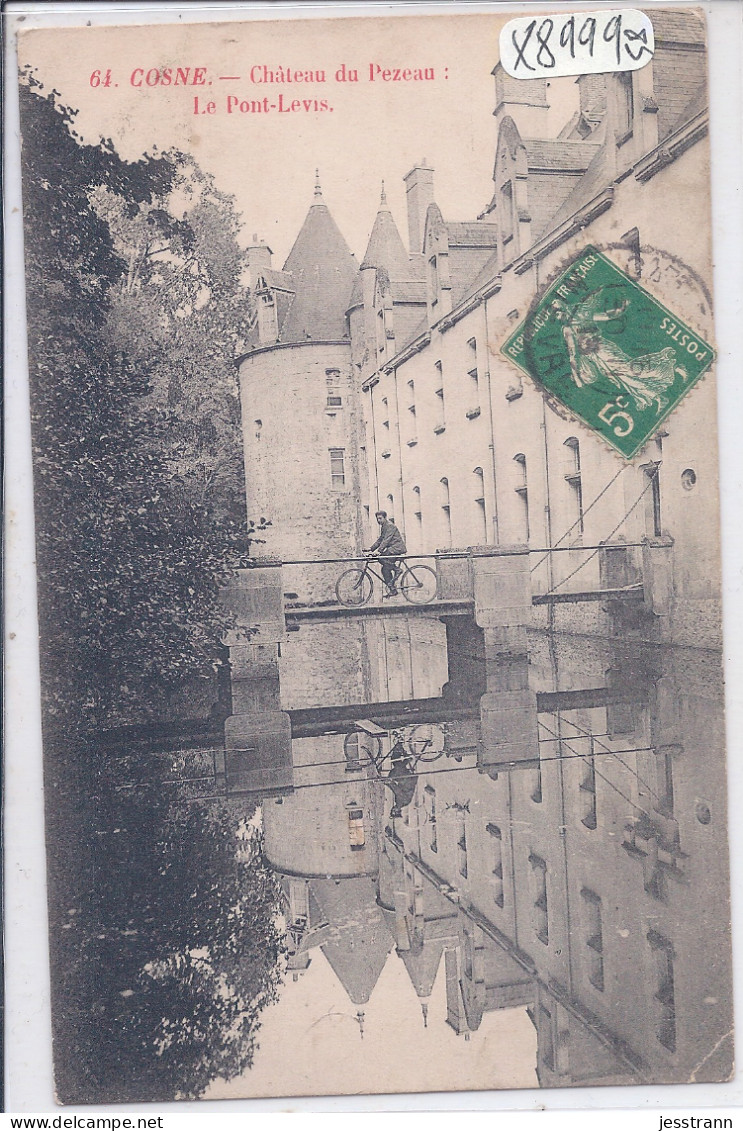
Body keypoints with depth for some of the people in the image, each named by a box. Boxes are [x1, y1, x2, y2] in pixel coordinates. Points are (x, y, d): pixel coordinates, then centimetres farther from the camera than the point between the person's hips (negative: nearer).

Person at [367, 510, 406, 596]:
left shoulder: (390, 526, -11)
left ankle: (396, 568, -12)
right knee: (385, 569, 2)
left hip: (398, 548, -9)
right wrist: (371, 549, 9)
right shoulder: (384, 527, 19)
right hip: (393, 548, 9)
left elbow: (386, 540, -21)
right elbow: (380, 540, 20)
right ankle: (392, 590, 4)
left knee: (381, 557, -25)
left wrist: (378, 550, -29)